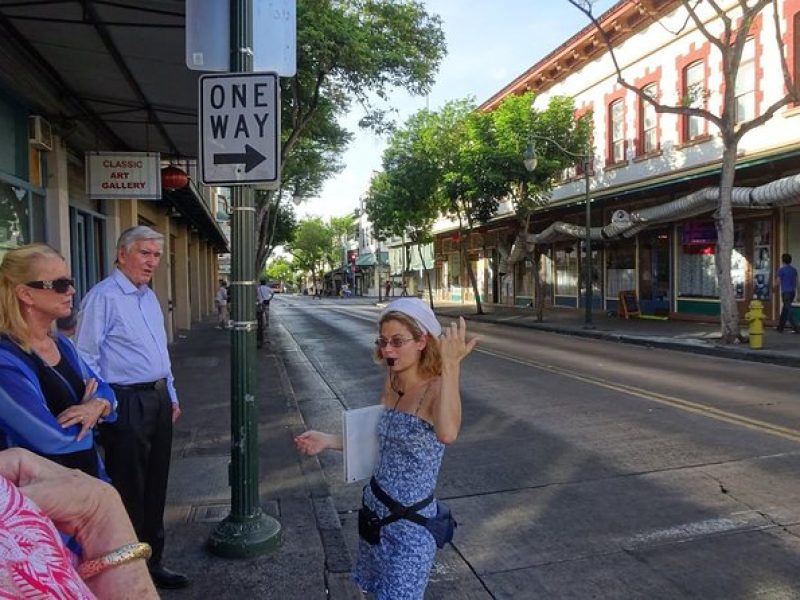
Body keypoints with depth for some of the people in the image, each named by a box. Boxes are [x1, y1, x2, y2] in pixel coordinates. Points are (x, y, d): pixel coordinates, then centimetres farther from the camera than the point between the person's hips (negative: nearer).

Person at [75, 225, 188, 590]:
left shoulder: (150, 297, 13)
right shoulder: (103, 297, -13)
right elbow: (86, 358, -15)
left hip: (158, 400, 8)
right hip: (126, 405, -8)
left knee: (155, 487, 17)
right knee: (129, 491, 4)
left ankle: (152, 561, 33)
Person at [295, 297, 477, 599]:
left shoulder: (437, 388, -22)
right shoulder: (391, 385, 0)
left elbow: (447, 433, -44)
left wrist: (450, 366, -47)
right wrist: (328, 440, 5)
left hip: (411, 522, -7)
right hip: (375, 509, 7)